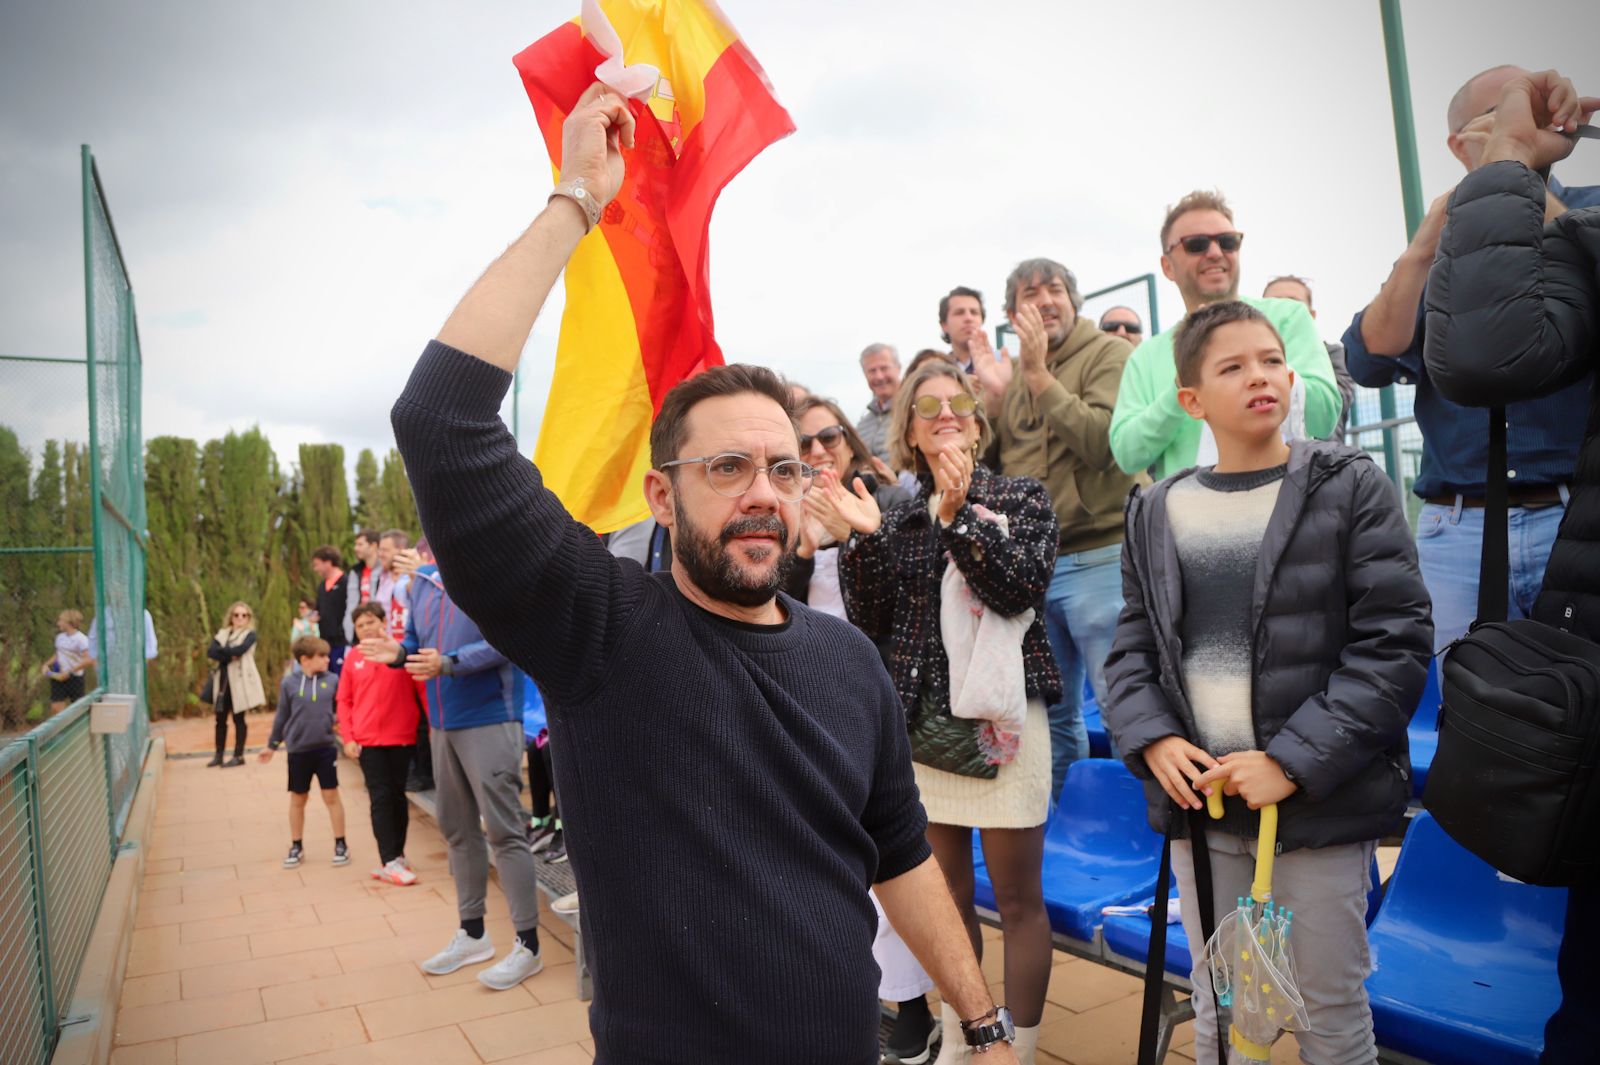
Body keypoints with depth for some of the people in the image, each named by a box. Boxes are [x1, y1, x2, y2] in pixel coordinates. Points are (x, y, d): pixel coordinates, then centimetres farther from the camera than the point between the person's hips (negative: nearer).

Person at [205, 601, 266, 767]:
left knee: (238, 718, -1)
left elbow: (239, 650, -17)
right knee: (220, 719, 6)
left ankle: (238, 755, 5)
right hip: (222, 680, 4)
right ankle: (218, 755, 15)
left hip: (240, 680, -4)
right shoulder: (222, 633, 14)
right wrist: (229, 655, -16)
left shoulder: (250, 634, 1)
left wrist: (221, 651, -5)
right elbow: (210, 652, -3)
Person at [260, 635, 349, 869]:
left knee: (331, 797, 4)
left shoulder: (333, 680, -3)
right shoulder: (289, 683, -4)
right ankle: (296, 847, 26)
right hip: (298, 751, 0)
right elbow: (282, 716, 6)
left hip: (326, 748, 0)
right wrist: (272, 746, 13)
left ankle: (341, 845, 13)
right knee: (297, 799, 12)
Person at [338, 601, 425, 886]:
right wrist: (348, 738, -2)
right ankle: (390, 862, 2)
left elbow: (423, 689, -1)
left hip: (401, 738, 0)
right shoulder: (353, 657, 1)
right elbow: (344, 700, 5)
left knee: (397, 796, 10)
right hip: (368, 741, 0)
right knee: (380, 798, 0)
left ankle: (396, 855, 23)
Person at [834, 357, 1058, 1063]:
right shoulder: (901, 518, 10)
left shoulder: (1022, 498, 2)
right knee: (948, 894, 14)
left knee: (1018, 900, 2)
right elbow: (872, 622, 3)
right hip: (924, 720, 4)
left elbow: (1022, 588, -15)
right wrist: (865, 538, -9)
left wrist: (959, 512, -20)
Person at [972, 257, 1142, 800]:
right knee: (1050, 710, 18)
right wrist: (993, 399, -3)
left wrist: (1039, 374, -16)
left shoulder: (1109, 353, -4)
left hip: (1096, 558, -6)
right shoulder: (1012, 373, 13)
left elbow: (1102, 440, -20)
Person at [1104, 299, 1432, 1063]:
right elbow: (1133, 648, 8)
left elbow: (1393, 642, -10)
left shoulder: (1349, 487, -3)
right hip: (1198, 799, 3)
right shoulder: (1155, 513, 6)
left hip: (1319, 803, -3)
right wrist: (1154, 741, -9)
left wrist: (1294, 761, -16)